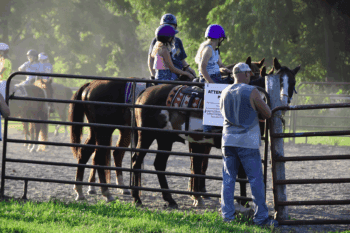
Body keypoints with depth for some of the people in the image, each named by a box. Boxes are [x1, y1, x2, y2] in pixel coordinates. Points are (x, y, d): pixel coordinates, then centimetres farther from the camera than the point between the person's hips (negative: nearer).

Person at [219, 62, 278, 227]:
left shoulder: (225, 93, 6)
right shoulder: (251, 92, -10)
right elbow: (268, 114, -5)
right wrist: (257, 111, 14)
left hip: (228, 139, 5)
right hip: (248, 142, -5)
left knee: (228, 180, 10)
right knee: (256, 180, 1)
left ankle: (227, 215, 9)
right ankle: (261, 217, 3)